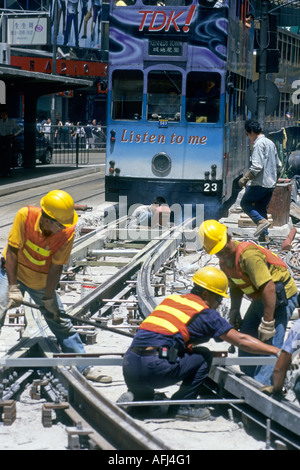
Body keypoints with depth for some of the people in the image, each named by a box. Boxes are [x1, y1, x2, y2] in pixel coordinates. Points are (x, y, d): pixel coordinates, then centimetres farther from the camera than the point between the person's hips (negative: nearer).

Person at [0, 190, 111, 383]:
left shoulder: (67, 232, -24)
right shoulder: (25, 216, -26)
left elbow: (56, 267, -17)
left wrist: (49, 297, -14)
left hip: (42, 281, 2)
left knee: (61, 322, 7)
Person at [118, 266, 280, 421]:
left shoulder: (171, 300, 23)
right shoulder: (204, 313, 4)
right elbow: (241, 340, 5)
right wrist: (277, 351, 12)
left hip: (129, 366, 7)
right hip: (156, 369, -7)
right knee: (204, 356, 12)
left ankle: (133, 396, 5)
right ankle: (181, 406, 9)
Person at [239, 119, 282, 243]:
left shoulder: (258, 144, -14)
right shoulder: (271, 143, 15)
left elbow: (257, 166, -22)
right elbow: (278, 165, 19)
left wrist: (245, 179, -14)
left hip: (260, 183, -9)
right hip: (271, 184, 9)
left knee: (245, 203, 5)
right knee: (261, 208, 15)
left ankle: (261, 221, -13)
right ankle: (264, 235, 8)